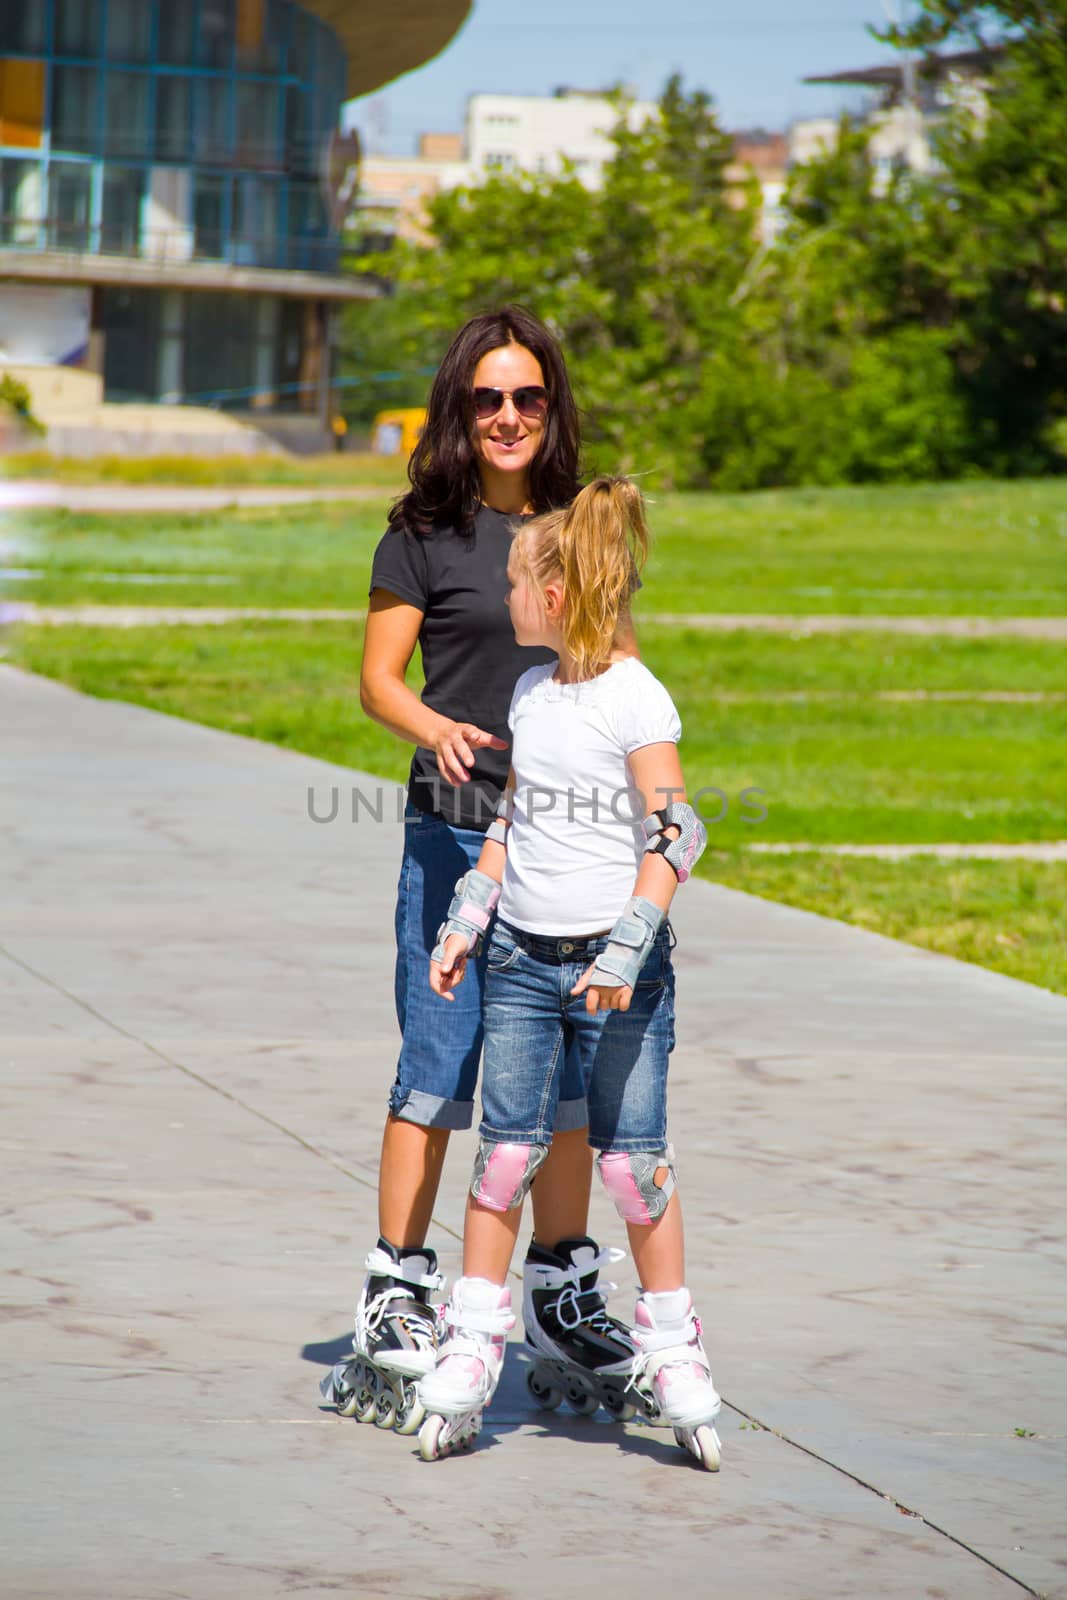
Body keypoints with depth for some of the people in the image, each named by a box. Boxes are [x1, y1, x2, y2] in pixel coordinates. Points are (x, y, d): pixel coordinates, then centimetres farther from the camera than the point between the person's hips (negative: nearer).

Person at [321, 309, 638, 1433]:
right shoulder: (424, 532, -1)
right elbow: (377, 677, -2)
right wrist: (437, 730, -21)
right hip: (455, 829, -4)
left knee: (571, 1067, 8)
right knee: (439, 1067, -4)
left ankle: (562, 1282, 19)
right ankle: (397, 1289, 4)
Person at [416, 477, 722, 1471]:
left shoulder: (636, 702, -11)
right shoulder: (529, 692, 10)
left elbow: (675, 838, -14)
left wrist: (626, 949, -21)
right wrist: (464, 923, 14)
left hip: (617, 969, -5)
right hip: (521, 959, 5)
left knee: (631, 1158, -2)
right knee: (506, 1150, 2)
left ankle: (669, 1352, 10)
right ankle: (471, 1349, 9)